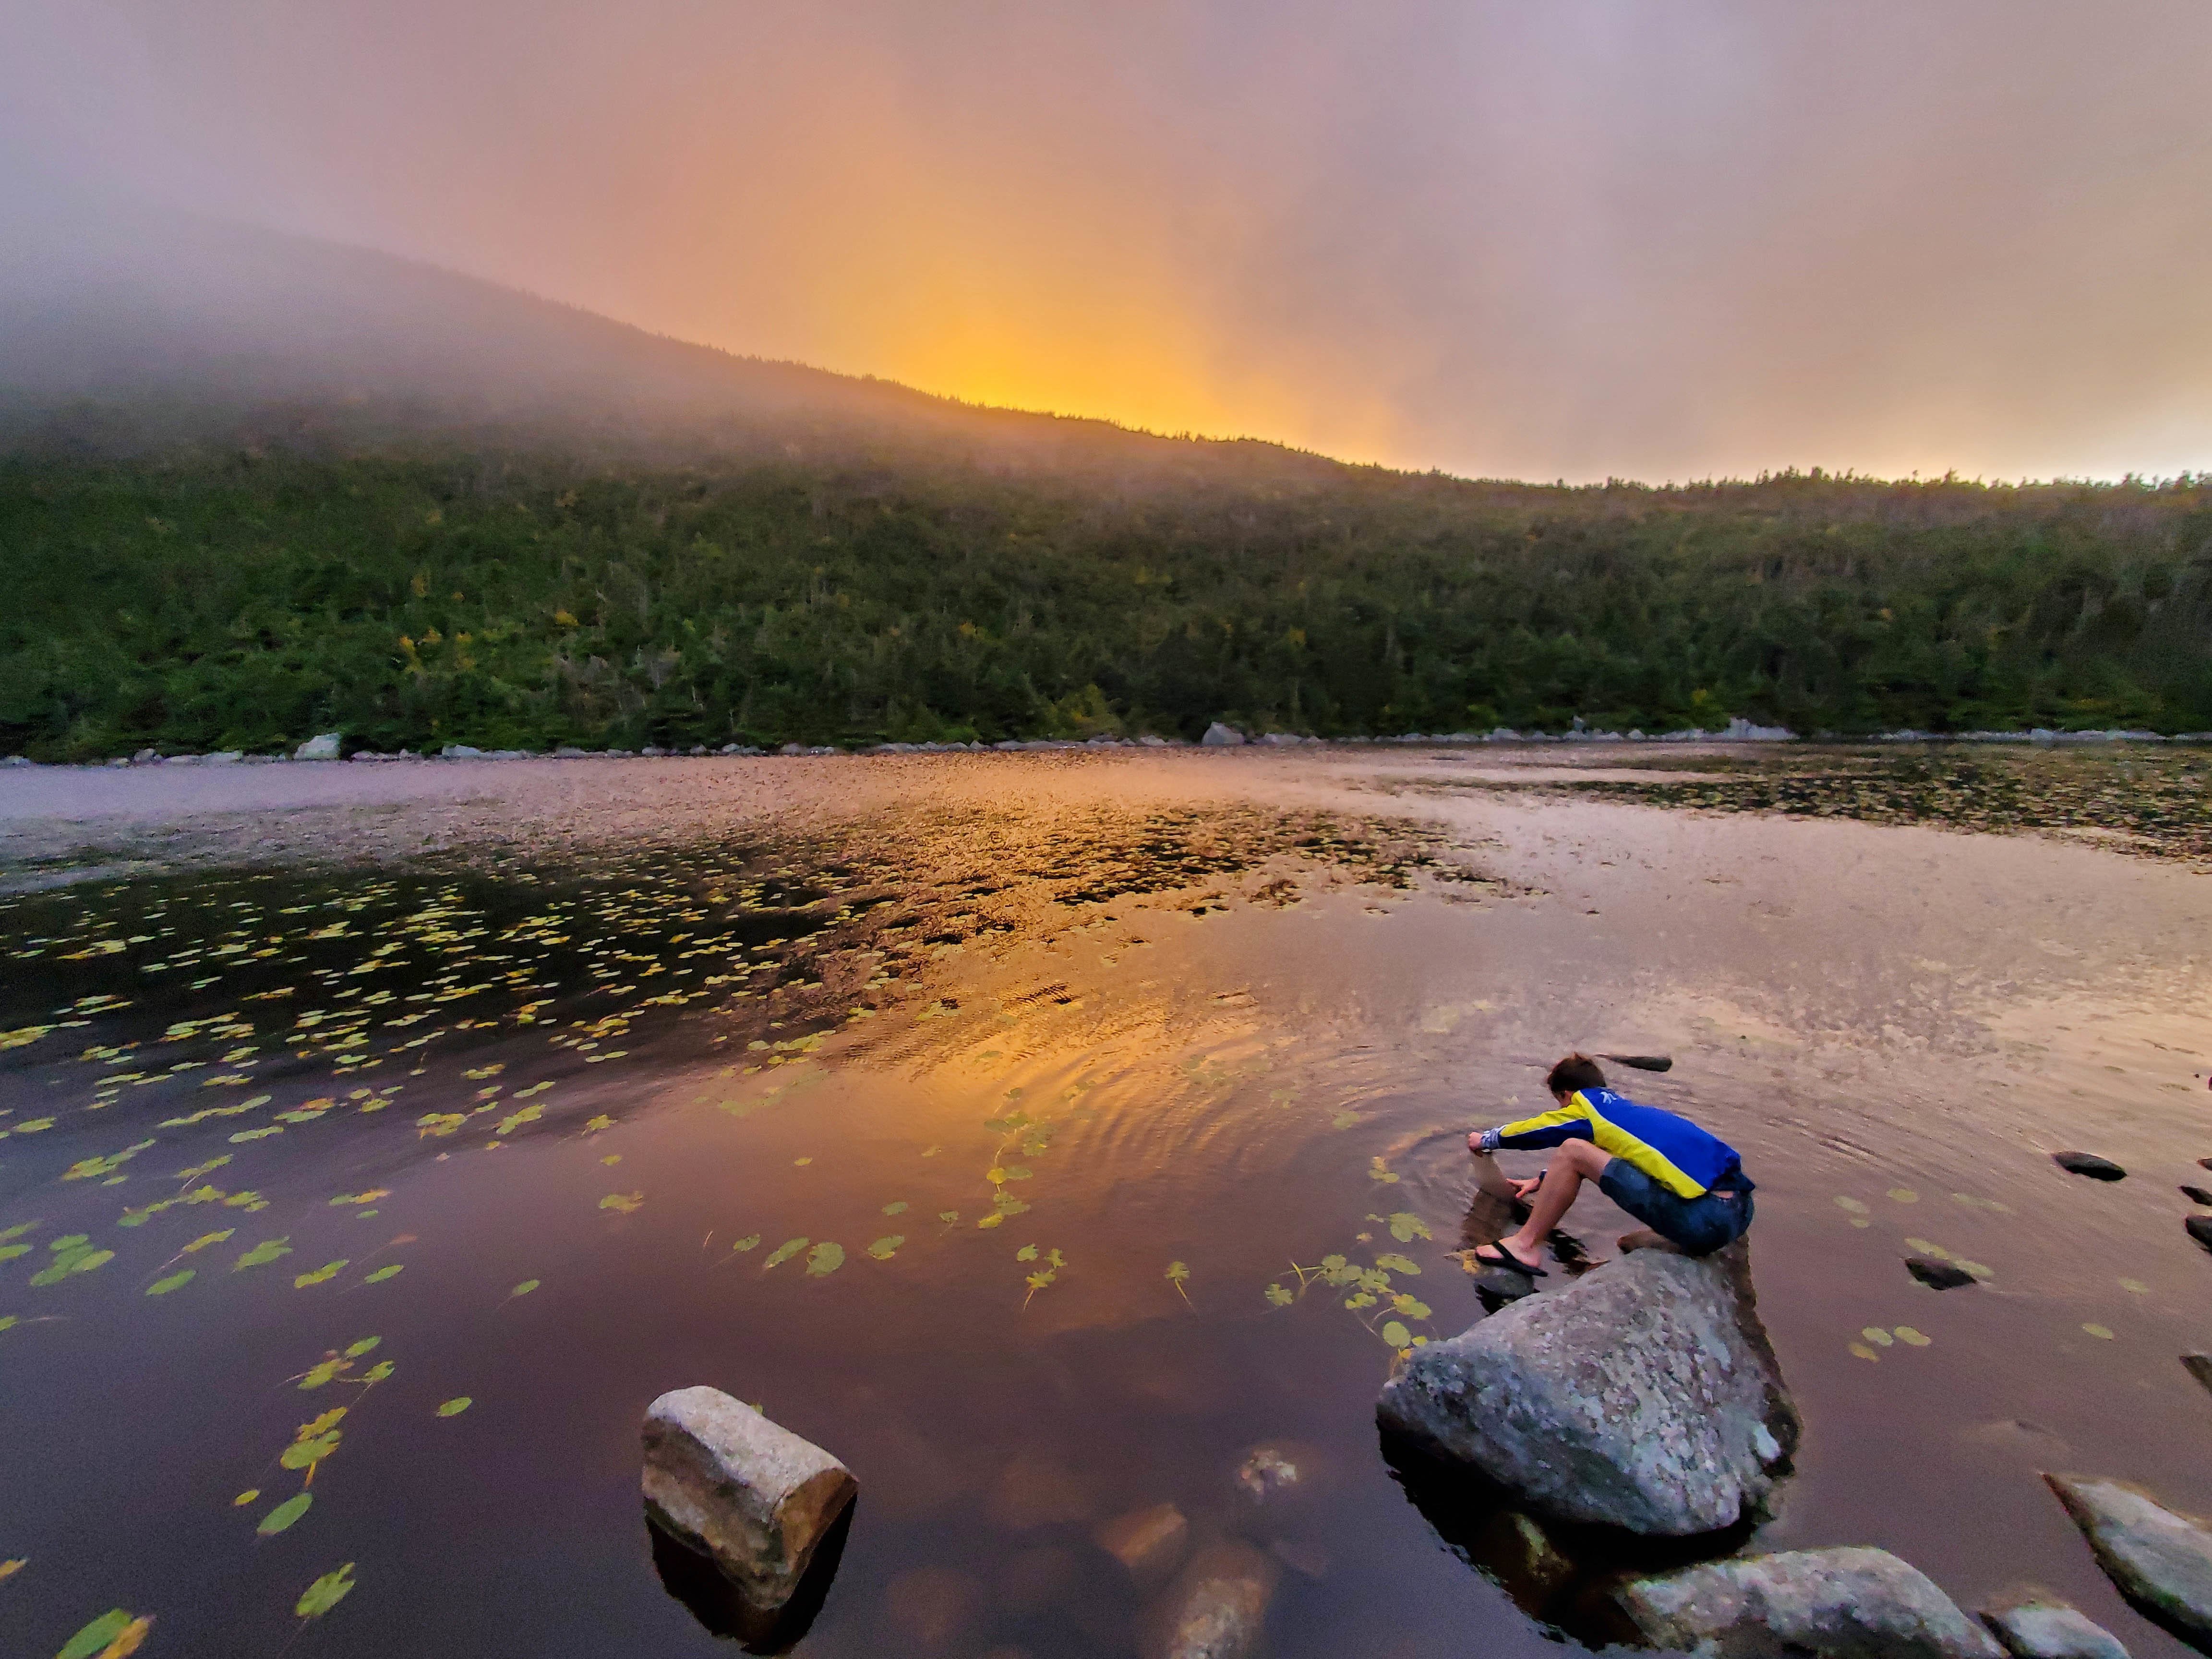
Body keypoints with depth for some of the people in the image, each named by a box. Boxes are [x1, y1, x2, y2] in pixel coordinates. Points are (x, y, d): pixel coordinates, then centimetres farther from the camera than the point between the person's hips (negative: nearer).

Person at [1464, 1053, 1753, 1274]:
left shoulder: (1585, 1108, 0)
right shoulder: (1623, 1106, 23)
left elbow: (1533, 1129, 14)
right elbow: (1592, 1158, 40)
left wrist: (1485, 1140, 31)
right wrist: (1545, 1181, 47)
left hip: (1704, 1219, -9)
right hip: (1739, 1210, 9)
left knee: (1572, 1150, -6)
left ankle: (1526, 1245, 0)